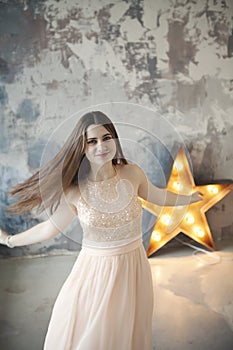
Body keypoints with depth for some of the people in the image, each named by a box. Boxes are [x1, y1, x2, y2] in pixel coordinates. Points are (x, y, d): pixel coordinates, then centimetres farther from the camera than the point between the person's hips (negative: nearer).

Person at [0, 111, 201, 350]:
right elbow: (50, 228, 0)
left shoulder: (132, 173, -11)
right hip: (95, 270, -2)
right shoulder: (73, 190, -16)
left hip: (133, 267, 2)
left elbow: (156, 195, 9)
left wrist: (190, 198, 23)